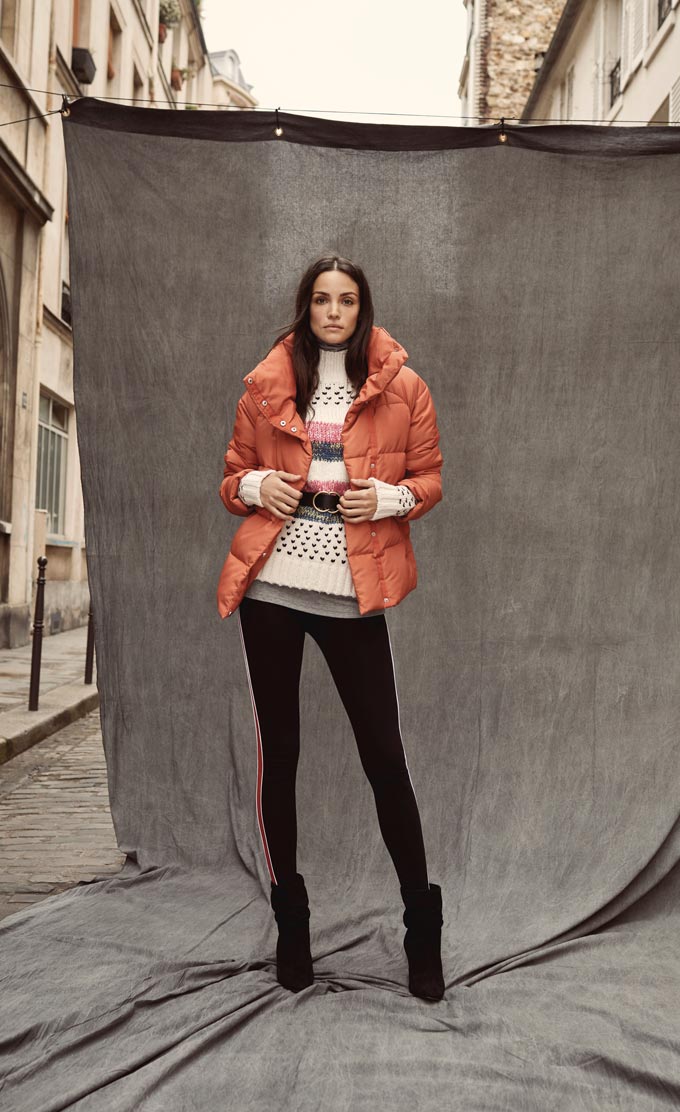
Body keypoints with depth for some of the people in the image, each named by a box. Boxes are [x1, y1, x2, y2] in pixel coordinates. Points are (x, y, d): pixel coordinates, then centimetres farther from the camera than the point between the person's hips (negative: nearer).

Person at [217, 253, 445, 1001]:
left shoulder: (401, 388, 5)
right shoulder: (267, 383, 9)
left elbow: (429, 477, 10)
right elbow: (232, 475, 16)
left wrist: (389, 497, -10)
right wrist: (257, 486, -6)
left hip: (355, 595, -1)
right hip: (270, 588, 2)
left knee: (384, 756, 0)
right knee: (277, 752, 6)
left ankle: (422, 926, 18)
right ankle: (290, 919, 24)